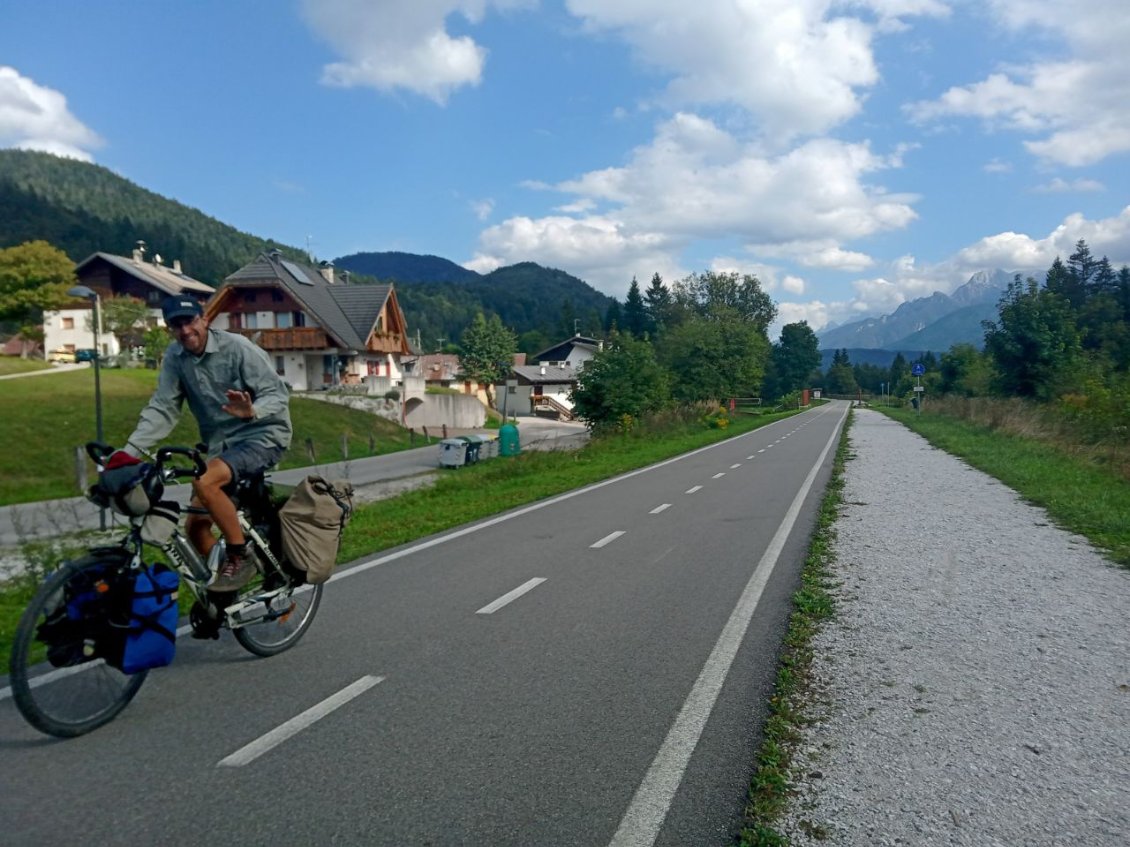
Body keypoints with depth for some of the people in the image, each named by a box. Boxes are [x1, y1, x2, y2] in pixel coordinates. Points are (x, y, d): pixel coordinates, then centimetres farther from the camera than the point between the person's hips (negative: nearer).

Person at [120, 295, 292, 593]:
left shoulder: (237, 348, -16)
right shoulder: (175, 357, -1)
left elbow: (278, 394, -17)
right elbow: (162, 409, -3)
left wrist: (252, 411, -39)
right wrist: (128, 451, -15)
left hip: (262, 434, -6)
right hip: (220, 443, 7)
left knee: (204, 483, -31)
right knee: (195, 527, 3)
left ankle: (240, 557, -12)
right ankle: (224, 590, 22)